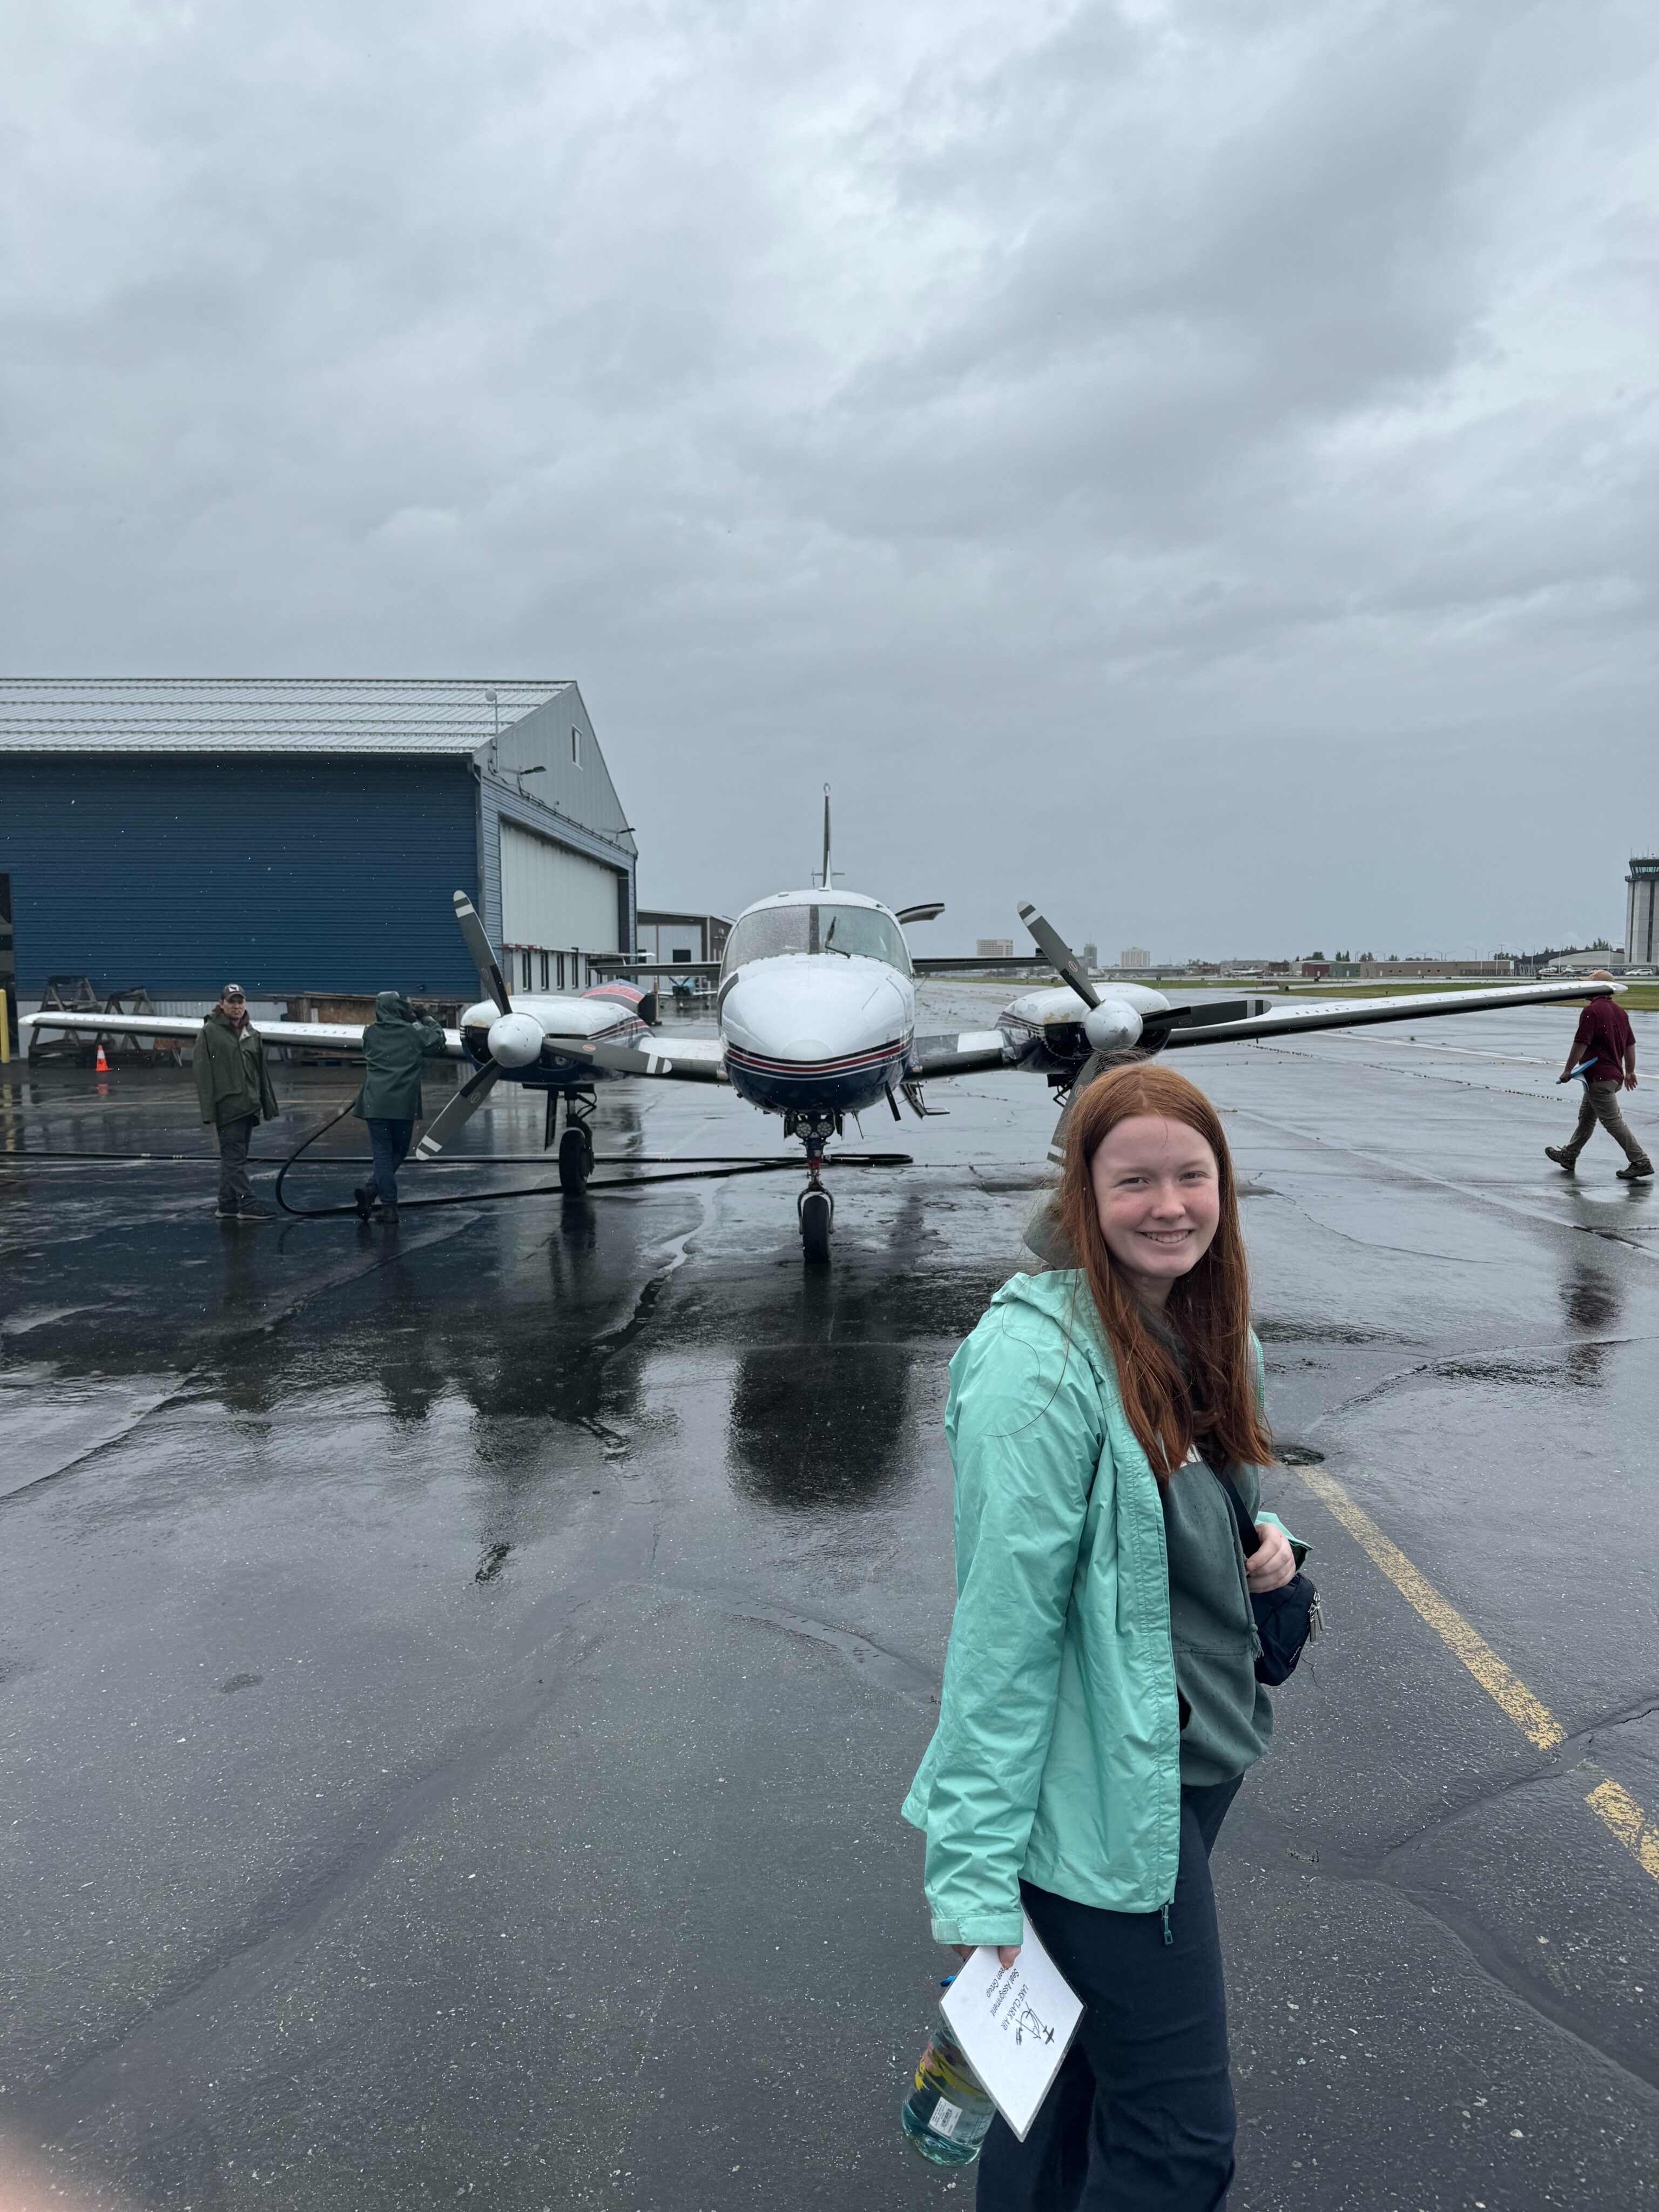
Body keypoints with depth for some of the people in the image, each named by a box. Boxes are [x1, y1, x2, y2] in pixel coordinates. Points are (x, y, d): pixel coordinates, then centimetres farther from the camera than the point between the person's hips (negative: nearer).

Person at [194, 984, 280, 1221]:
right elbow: (202, 1072, -8)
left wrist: (269, 1105, 15)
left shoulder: (253, 1035, 15)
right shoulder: (210, 1032, -4)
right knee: (235, 1157, -7)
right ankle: (247, 1204, -8)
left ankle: (228, 1206, 17)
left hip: (248, 1107, 7)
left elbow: (262, 1073, 18)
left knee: (233, 1158, 12)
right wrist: (208, 1110, -13)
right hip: (227, 1106, -7)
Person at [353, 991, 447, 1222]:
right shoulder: (414, 1033, 1)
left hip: (375, 1103, 2)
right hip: (404, 1104, -2)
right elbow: (438, 1040, 17)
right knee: (400, 1151, 14)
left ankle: (389, 1205, -4)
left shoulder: (370, 1033, 7)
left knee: (382, 1153, 4)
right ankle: (373, 1189, 1)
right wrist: (426, 1019, 32)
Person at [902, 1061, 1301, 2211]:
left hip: (1203, 1754, 8)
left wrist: (1270, 1542, -5)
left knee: (1086, 2062, 25)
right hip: (1103, 1794, -8)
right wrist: (976, 1879, -21)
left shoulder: (1211, 1329, 2)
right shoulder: (1040, 1362, -24)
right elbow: (1003, 1622, -23)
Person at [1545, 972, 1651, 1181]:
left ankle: (1640, 1162, -4)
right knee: (1586, 1117, 18)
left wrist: (1568, 1071, -10)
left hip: (1599, 1077, -10)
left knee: (1613, 1121, -5)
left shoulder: (1592, 1011, -17)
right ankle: (1568, 1156, 28)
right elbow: (1630, 1044, 16)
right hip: (1614, 1075, 10)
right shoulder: (1620, 1011, 11)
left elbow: (1581, 1044, -19)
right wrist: (1629, 1072, 24)